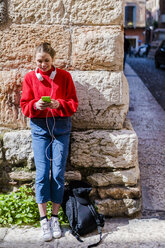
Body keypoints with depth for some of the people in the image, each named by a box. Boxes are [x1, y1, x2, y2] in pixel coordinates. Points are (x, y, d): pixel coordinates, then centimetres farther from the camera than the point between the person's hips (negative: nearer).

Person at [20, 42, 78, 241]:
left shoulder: (64, 76, 3)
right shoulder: (30, 78, 5)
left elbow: (73, 103, 1)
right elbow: (24, 106, 3)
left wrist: (58, 104, -18)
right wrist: (36, 105, -18)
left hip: (61, 129, 0)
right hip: (39, 128, 0)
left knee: (58, 173, -1)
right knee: (42, 173, -4)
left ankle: (55, 217, 13)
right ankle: (43, 220, 6)